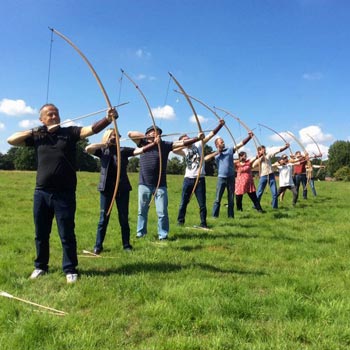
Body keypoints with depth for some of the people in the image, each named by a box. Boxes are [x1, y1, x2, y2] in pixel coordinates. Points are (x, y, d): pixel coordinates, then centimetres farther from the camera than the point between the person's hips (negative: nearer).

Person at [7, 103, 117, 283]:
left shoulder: (69, 132, 2)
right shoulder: (37, 136, 9)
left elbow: (92, 129, -13)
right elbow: (11, 140, 7)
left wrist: (108, 119, -30)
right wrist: (34, 131, -3)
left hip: (64, 194, -3)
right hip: (41, 193, 3)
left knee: (67, 234, 3)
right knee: (41, 234, 16)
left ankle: (70, 269, 16)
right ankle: (40, 266, 33)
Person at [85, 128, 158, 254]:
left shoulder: (123, 150, 6)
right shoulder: (103, 151, 7)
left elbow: (140, 150, -5)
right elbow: (88, 148, -8)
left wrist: (154, 143, -17)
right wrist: (104, 144, -8)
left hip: (122, 188, 0)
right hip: (106, 188, 0)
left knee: (124, 217, 7)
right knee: (103, 217, 5)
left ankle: (126, 244, 17)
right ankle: (98, 245, 13)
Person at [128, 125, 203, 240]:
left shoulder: (165, 145, 1)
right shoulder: (143, 143, 2)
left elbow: (182, 143, -4)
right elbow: (130, 134, -8)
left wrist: (197, 138, -14)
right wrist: (148, 137, -14)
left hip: (160, 185, -1)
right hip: (144, 184, 1)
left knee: (162, 212, 0)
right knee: (142, 210, 12)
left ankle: (163, 235, 11)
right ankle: (140, 232, 26)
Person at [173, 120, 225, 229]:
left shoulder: (199, 144, 2)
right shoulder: (183, 150, 3)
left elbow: (212, 134, -3)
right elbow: (174, 150, -19)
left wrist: (220, 125, -13)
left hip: (200, 179, -1)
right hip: (188, 179, 1)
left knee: (202, 203, 5)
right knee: (183, 202, 8)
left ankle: (203, 223, 15)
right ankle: (180, 222, 21)